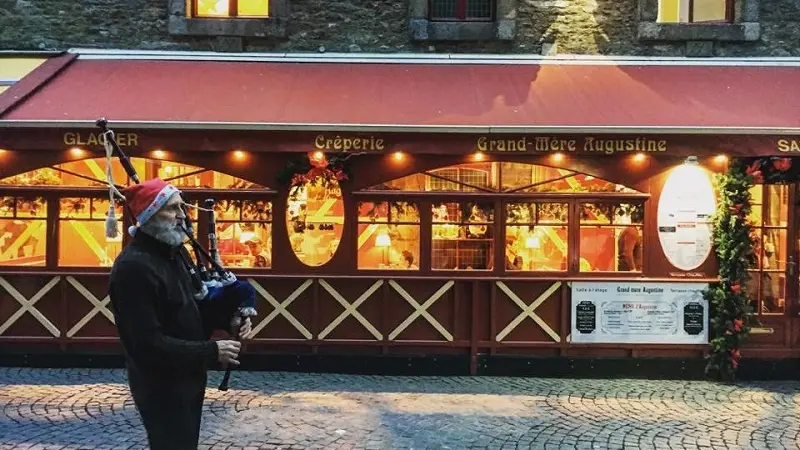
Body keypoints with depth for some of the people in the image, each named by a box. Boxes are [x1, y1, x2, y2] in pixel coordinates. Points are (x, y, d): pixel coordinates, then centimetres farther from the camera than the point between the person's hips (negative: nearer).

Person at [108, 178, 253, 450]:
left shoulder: (173, 251, 6)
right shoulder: (133, 267, -24)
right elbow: (148, 343, -27)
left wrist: (230, 318, -4)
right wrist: (211, 350, -23)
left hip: (186, 379, 9)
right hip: (161, 388, -9)